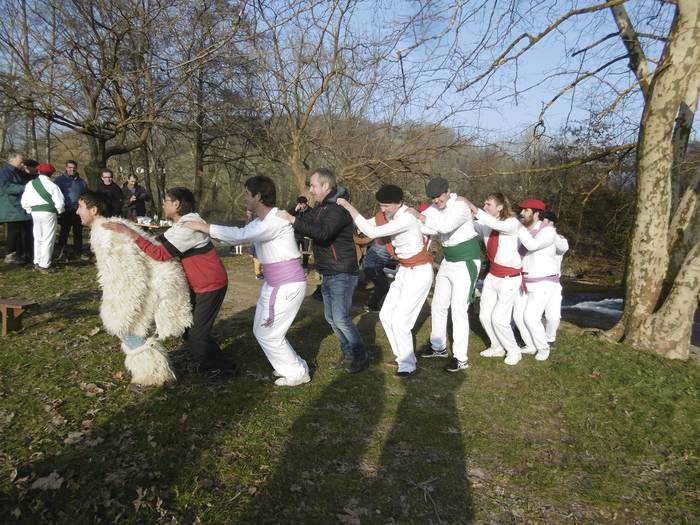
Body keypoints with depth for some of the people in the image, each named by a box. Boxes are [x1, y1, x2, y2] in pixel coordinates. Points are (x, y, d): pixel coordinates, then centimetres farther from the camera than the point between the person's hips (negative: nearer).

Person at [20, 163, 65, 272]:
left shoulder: (30, 184, 3)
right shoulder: (52, 186, -10)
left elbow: (24, 202, 3)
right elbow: (59, 203, -12)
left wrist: (30, 210, 16)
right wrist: (59, 211, 7)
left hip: (35, 213, 5)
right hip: (49, 213, -5)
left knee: (38, 239, 17)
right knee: (48, 240, 1)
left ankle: (37, 263, 22)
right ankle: (44, 265, 1)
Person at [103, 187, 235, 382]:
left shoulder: (188, 227, -25)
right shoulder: (181, 225, 7)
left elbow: (160, 253, -30)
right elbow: (161, 242, 12)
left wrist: (129, 232, -28)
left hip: (212, 286, -10)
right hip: (197, 285, 10)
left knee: (197, 334, -5)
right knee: (187, 328, 14)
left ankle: (224, 369, 13)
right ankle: (209, 362, 30)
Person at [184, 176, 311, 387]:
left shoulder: (276, 221, -23)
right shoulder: (260, 221, 9)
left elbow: (240, 235, -30)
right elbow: (239, 236, 14)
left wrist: (204, 227, -23)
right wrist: (206, 229, 8)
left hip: (288, 285, -10)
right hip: (274, 284, 10)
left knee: (268, 334, -1)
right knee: (261, 331, 16)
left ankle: (297, 373, 16)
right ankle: (293, 366, 28)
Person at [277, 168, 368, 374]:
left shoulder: (339, 208, -20)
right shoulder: (321, 208, 12)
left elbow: (322, 233, -34)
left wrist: (292, 220, -34)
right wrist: (285, 216, -3)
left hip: (342, 274, -10)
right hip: (328, 274, 10)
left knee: (341, 318, -9)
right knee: (331, 317, 14)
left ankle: (361, 357, 7)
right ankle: (348, 354, 27)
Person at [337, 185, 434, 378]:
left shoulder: (407, 218, -28)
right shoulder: (385, 216, -1)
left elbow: (372, 232, -32)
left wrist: (348, 206, -27)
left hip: (419, 273, -9)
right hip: (404, 270, 9)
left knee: (399, 320, -8)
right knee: (386, 315, 10)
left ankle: (408, 365, 9)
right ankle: (403, 356, 25)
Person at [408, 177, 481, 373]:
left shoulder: (461, 206, -21)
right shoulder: (436, 208, 2)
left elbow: (446, 226, -38)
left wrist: (419, 216, -33)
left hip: (466, 263, -8)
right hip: (448, 262, 8)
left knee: (458, 310, -8)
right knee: (438, 305, 14)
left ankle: (461, 358, 1)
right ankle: (438, 347, 32)